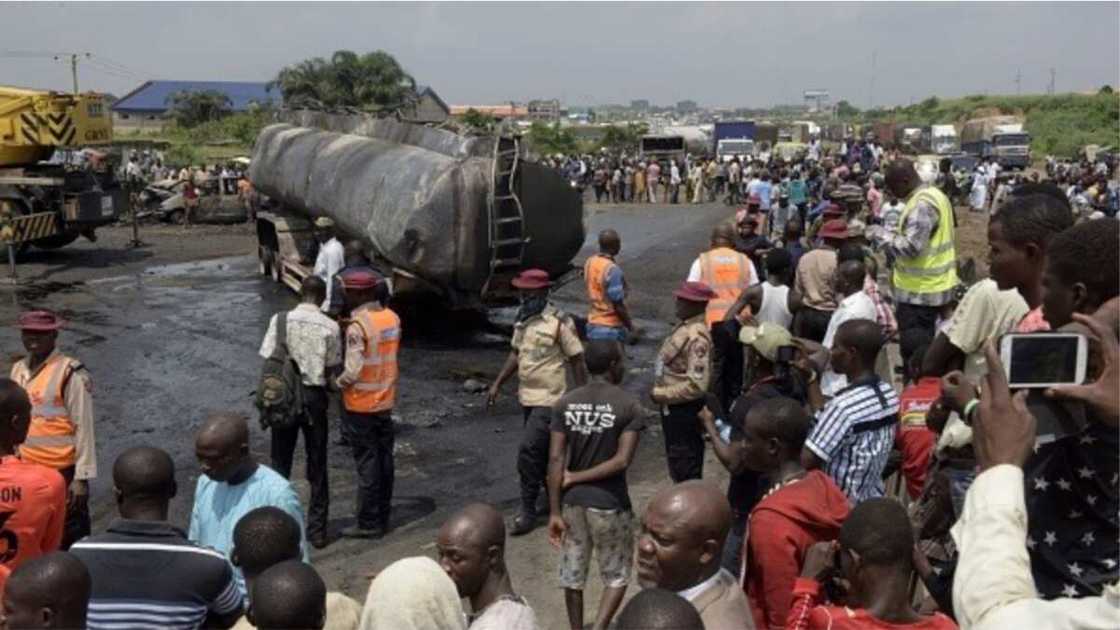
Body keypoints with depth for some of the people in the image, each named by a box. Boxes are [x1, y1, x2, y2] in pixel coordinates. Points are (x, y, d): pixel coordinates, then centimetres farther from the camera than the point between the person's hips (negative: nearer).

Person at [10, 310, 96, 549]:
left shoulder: (70, 374, -13)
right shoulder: (18, 370, 8)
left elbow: (83, 427, -13)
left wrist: (82, 477, -15)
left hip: (63, 472, -7)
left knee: (70, 540, 2)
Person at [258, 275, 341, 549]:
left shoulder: (280, 320, -6)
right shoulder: (330, 326, -6)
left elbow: (268, 359, -6)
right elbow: (332, 368, -3)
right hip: (314, 396, 0)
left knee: (280, 463, 12)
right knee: (317, 465, 9)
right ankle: (317, 529, 13)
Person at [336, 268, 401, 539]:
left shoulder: (358, 326, -20)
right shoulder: (392, 318, 3)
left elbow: (353, 371, -22)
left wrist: (336, 383, -5)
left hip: (361, 405, -7)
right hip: (386, 401, 7)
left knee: (367, 464, 1)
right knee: (384, 459, 14)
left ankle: (369, 523, 10)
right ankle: (383, 516, 25)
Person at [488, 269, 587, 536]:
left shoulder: (559, 321, -14)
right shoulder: (523, 319, 7)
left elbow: (576, 360, -10)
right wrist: (497, 384, 12)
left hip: (548, 399, -7)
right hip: (527, 397, 7)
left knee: (528, 452, -11)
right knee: (542, 453, 18)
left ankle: (528, 512, -2)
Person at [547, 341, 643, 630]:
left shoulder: (565, 403, -1)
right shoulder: (629, 405, -10)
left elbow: (556, 460, -6)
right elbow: (621, 461, -18)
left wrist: (554, 512, -5)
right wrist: (576, 477, -8)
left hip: (572, 500, 3)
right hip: (609, 503, -3)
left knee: (572, 574, 17)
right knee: (617, 575, 14)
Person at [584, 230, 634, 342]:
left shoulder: (590, 262, 2)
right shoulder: (612, 269, -22)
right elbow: (618, 305, -21)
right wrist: (631, 327, -10)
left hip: (593, 325, 8)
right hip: (611, 329, -8)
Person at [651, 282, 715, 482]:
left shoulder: (696, 337, -25)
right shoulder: (685, 326, 5)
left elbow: (696, 385, -30)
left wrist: (660, 394, -22)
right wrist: (661, 393, 9)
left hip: (684, 410, -10)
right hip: (675, 407, 10)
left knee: (685, 467, 2)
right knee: (678, 462, 22)